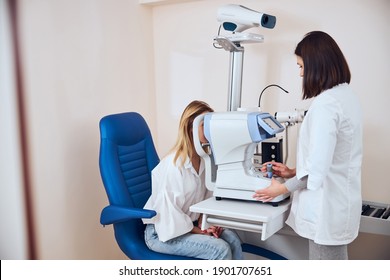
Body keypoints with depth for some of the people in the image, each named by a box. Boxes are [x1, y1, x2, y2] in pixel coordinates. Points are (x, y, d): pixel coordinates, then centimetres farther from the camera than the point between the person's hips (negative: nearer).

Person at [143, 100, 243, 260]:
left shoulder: (203, 159, 1)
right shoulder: (173, 165, -23)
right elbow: (168, 210, -21)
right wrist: (200, 232, -16)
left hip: (189, 223, 7)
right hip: (162, 233, -7)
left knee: (232, 239, -14)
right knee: (221, 249, -21)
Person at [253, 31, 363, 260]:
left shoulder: (325, 104, -23)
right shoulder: (347, 95, 7)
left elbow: (317, 168, -24)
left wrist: (283, 188, -8)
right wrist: (294, 172, 14)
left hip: (327, 209, -9)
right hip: (341, 204, 9)